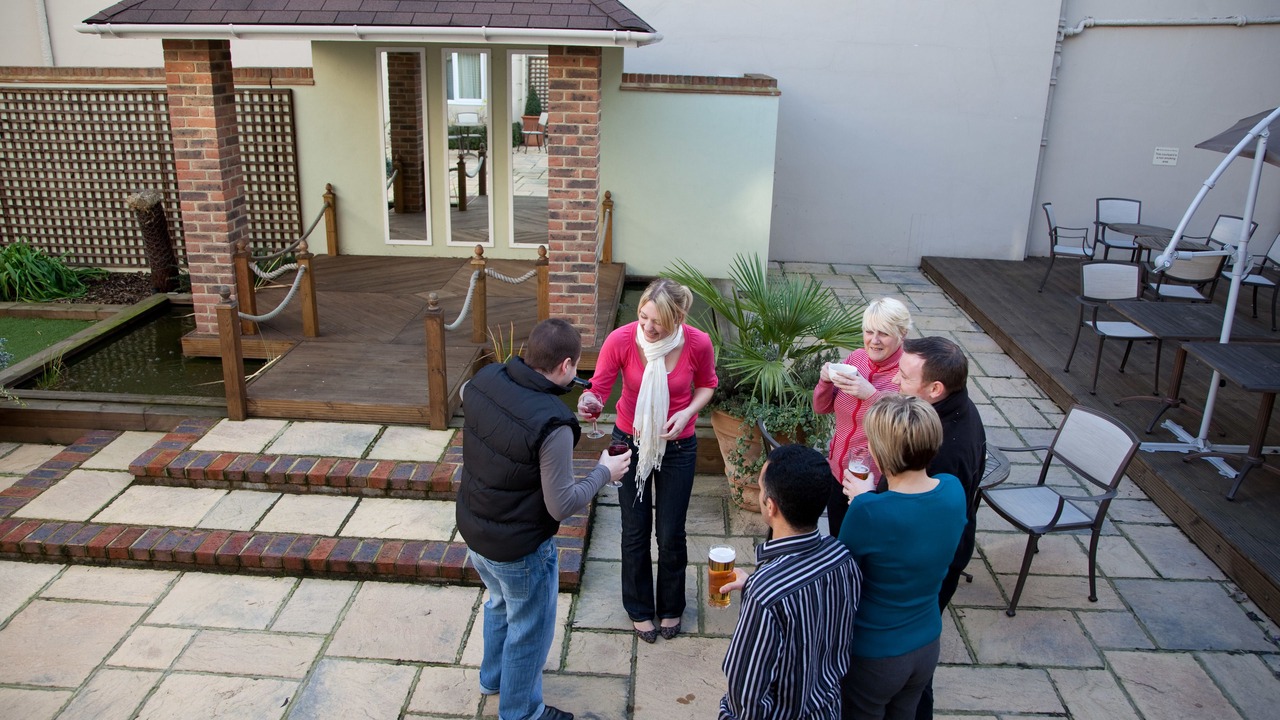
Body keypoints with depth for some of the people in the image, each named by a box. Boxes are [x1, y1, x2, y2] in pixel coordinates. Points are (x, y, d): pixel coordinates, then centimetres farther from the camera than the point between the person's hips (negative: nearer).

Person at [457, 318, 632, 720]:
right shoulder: (553, 424, -33)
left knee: (499, 604, 34)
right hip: (519, 549, -7)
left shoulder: (483, 380, -13)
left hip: (472, 528, 8)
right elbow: (562, 505, -24)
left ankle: (493, 677, 57)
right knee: (529, 631, 19)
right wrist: (604, 472, -9)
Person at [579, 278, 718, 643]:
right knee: (635, 532, 12)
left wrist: (687, 412, -19)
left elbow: (707, 384, -1)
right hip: (630, 442, 0)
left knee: (671, 534, 10)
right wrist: (589, 401, -39)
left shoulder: (698, 344, -21)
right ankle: (639, 608, 38)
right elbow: (599, 388, -15)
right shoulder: (621, 340, -24)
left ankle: (671, 606, 39)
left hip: (677, 447, 0)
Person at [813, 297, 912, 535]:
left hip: (876, 483, -5)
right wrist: (826, 381, -16)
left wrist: (871, 394, -38)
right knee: (837, 541, 23)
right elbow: (822, 408, 3)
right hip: (838, 473, 5)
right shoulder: (856, 358, -3)